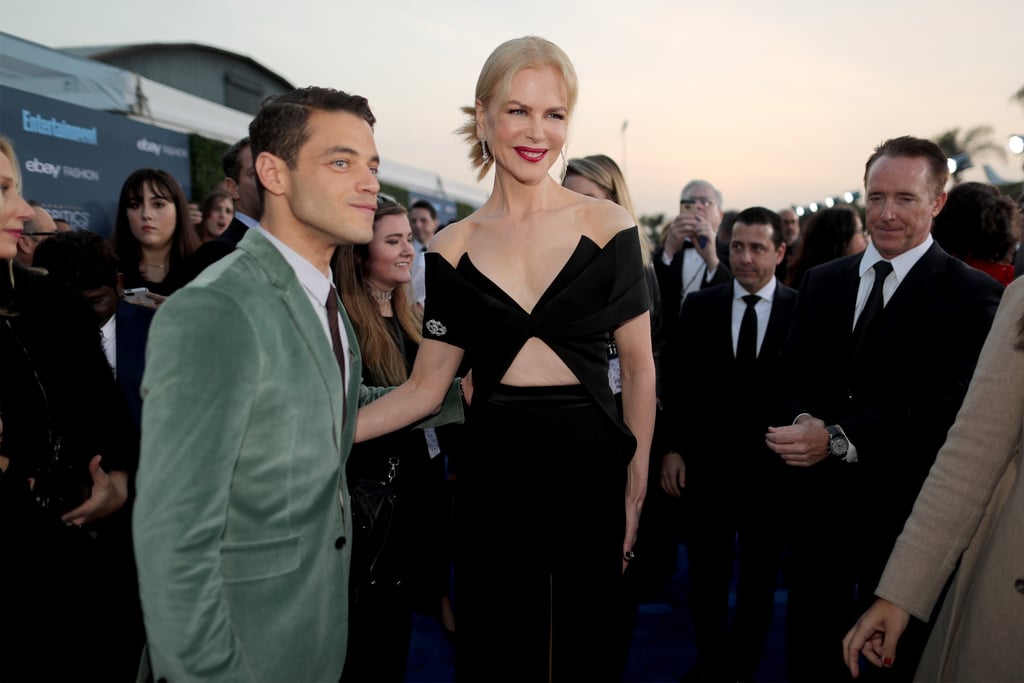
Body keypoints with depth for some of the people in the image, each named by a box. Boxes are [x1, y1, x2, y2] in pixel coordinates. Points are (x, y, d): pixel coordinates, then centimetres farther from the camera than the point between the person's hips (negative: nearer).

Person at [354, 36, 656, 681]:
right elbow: (425, 387, 2)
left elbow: (640, 368, 1)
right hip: (492, 476, 1)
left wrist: (637, 487, -4)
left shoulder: (608, 227, -4)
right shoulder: (453, 250, 1)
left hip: (590, 472, -1)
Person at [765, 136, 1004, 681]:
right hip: (819, 499, 4)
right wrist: (804, 422, -15)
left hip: (904, 510, -3)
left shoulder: (972, 296, -9)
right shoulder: (821, 281, 7)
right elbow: (794, 376, 7)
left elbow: (948, 404, -19)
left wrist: (837, 438, -26)